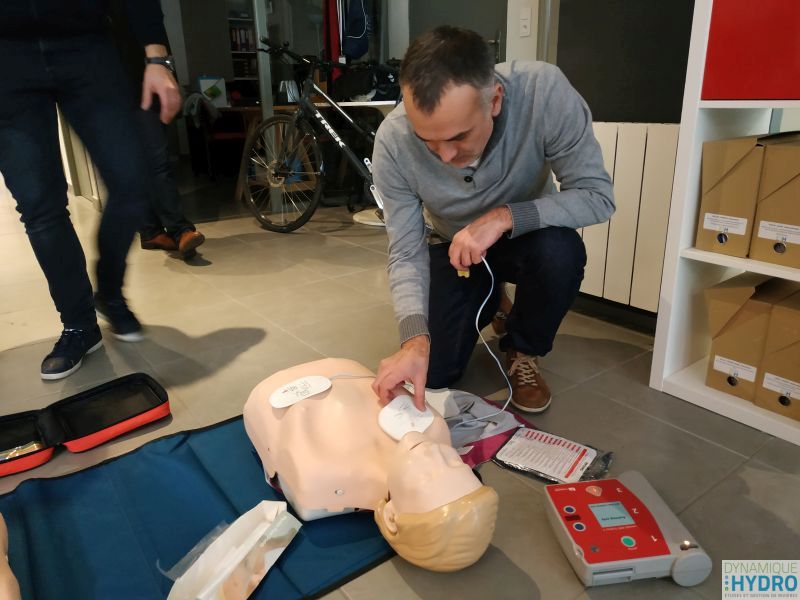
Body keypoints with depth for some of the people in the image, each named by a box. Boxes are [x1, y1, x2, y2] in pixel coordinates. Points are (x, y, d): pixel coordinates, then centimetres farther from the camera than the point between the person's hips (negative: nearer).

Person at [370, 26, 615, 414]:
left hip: (525, 235, -1)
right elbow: (406, 253, -23)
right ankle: (487, 306, 27)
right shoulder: (392, 142, -28)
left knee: (560, 251, -35)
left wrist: (504, 216, -40)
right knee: (432, 374, -5)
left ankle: (523, 352, -3)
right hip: (451, 248, 2)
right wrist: (415, 337, -39)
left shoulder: (545, 91, -32)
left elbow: (597, 195, -26)